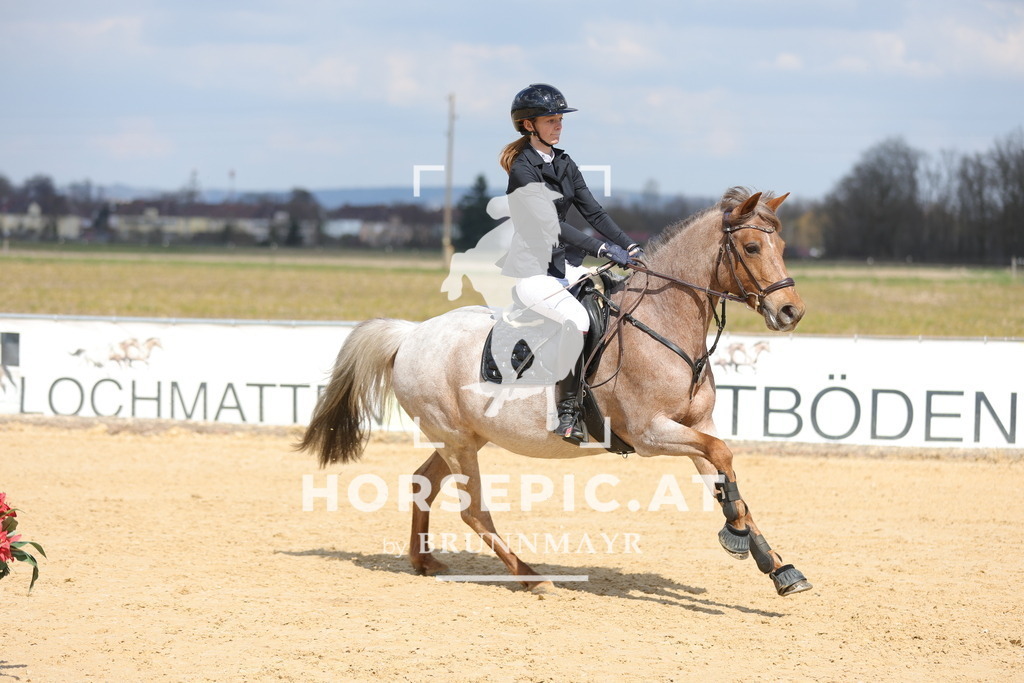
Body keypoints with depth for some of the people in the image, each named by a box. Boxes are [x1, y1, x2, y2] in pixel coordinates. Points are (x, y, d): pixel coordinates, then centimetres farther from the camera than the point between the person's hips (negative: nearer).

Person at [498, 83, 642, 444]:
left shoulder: (565, 164, 11)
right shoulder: (523, 170, -13)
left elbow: (593, 212, 7)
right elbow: (551, 225, -22)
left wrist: (629, 246, -7)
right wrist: (603, 249, -29)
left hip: (566, 264, 8)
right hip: (533, 271, -8)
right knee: (577, 318, -30)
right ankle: (566, 416, -20)